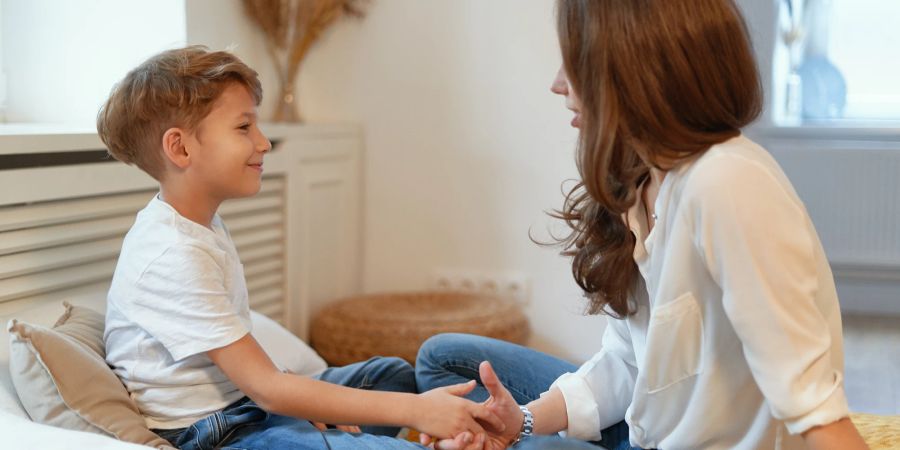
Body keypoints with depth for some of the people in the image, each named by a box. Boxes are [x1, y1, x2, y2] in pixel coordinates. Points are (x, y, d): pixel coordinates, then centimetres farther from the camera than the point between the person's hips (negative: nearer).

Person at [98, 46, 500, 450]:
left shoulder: (203, 223, 10)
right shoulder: (173, 256, -23)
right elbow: (265, 387, -25)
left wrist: (312, 405, -3)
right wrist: (414, 410, -26)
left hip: (241, 400, 11)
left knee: (394, 374, 18)